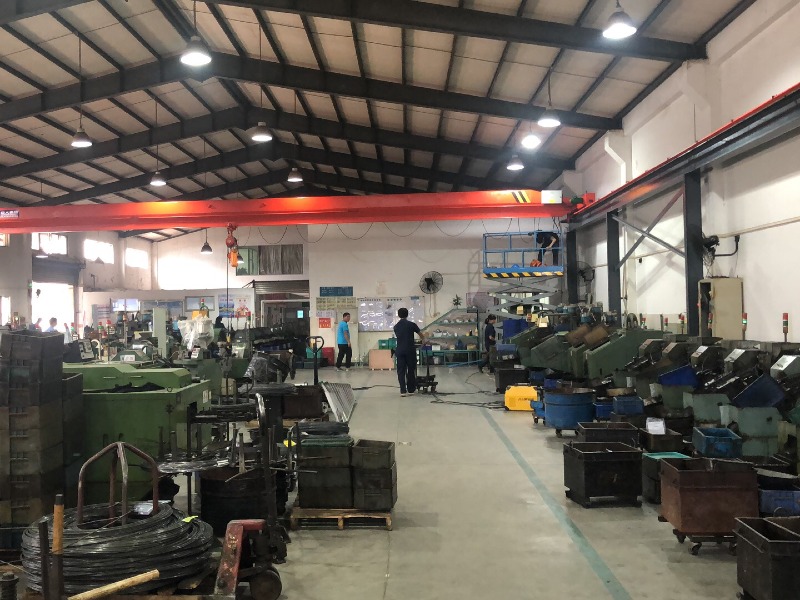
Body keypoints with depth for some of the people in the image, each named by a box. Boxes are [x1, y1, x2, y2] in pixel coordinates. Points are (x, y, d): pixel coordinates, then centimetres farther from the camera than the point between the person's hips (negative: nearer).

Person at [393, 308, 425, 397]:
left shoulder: (396, 326, 9)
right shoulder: (411, 324, -1)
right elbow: (422, 335, 10)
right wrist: (423, 340, 33)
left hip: (399, 351, 3)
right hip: (410, 350, -3)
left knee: (401, 371, 3)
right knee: (411, 370, 9)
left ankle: (403, 391, -3)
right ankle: (411, 389, 16)